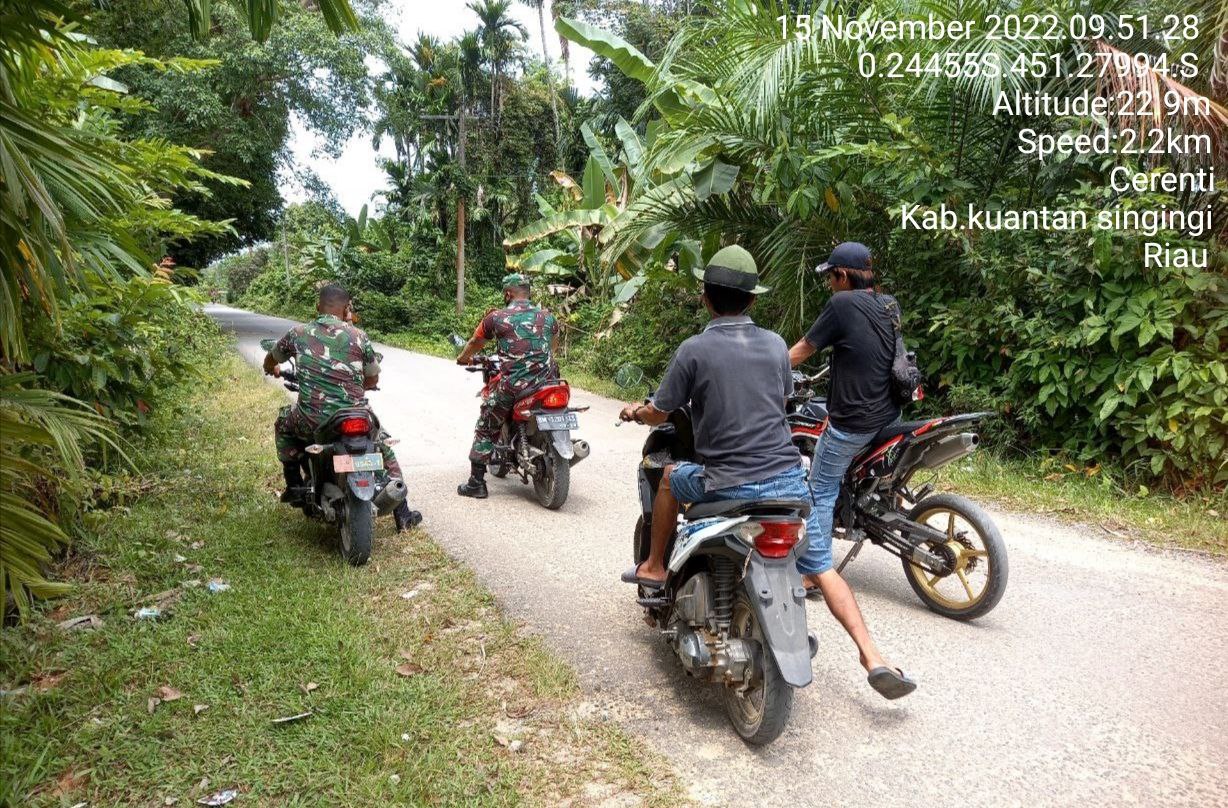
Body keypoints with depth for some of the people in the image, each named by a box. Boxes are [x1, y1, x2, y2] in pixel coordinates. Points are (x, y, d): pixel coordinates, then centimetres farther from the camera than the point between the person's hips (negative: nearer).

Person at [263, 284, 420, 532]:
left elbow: (270, 361, 24)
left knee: (283, 423, 34)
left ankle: (294, 484, 32)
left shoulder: (299, 332, 4)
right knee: (385, 446, 27)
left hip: (312, 422, 1)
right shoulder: (357, 336, 1)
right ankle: (402, 515, 25)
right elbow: (373, 380, 12)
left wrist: (272, 369, 49)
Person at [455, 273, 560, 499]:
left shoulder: (496, 317, 2)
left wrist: (463, 358, 40)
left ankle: (476, 483, 14)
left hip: (512, 385, -3)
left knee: (485, 429, 13)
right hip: (547, 381, 3)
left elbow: (475, 344, 18)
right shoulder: (547, 316, 12)